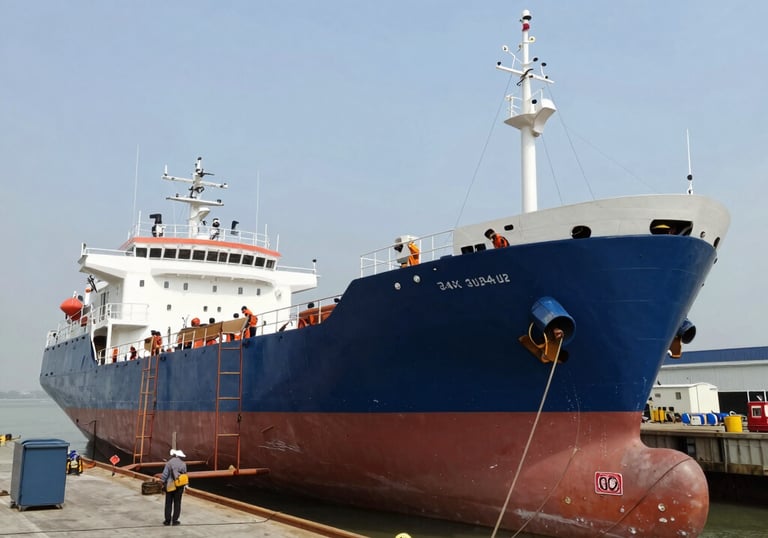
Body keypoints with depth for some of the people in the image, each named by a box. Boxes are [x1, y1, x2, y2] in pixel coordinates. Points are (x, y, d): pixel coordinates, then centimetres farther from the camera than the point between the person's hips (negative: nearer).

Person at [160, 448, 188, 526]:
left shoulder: (169, 463, -9)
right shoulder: (183, 464, -2)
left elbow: (164, 474, -12)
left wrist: (162, 483, 1)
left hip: (170, 486, -1)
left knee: (168, 503, 9)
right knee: (177, 503, 8)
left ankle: (167, 520, 10)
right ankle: (175, 520, 7)